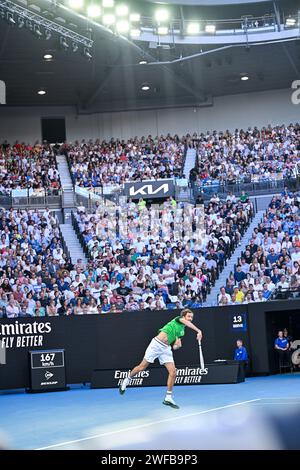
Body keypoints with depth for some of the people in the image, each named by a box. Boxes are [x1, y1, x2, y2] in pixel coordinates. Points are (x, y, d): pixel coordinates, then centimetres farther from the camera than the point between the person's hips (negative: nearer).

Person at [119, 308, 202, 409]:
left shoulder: (182, 331, 18)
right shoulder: (178, 319, -1)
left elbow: (175, 347, 20)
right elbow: (188, 323, -24)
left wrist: (177, 345, -4)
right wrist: (198, 331, -38)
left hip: (166, 349, 7)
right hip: (157, 344, -7)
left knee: (173, 372, -8)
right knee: (142, 367, 0)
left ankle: (168, 398, 1)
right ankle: (126, 380, 25)